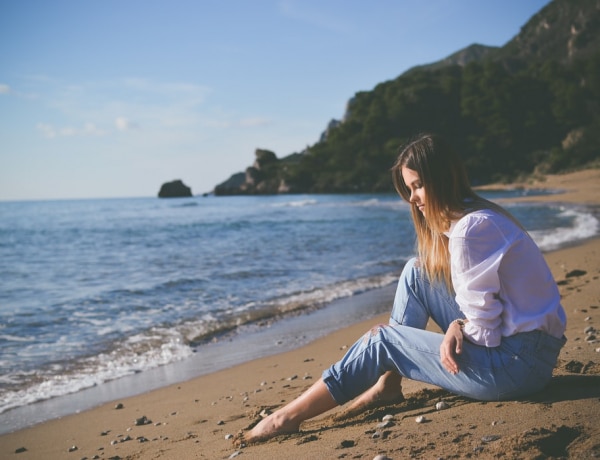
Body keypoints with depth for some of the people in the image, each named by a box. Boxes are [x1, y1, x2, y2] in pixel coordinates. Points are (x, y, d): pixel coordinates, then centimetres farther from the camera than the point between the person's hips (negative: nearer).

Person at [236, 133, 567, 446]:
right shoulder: (473, 216, 9)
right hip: (509, 341, 9)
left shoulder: (470, 229, -21)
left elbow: (486, 330, -21)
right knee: (417, 271, 8)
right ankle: (388, 383, 11)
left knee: (382, 340, -3)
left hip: (520, 363, -9)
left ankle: (289, 418, 6)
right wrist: (458, 325, -7)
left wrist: (455, 329, -1)